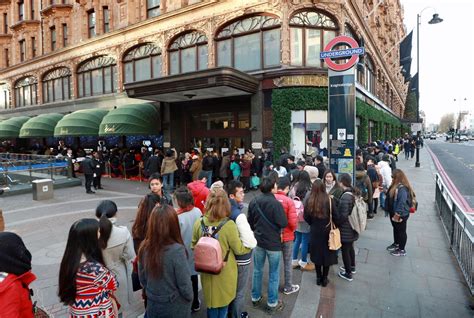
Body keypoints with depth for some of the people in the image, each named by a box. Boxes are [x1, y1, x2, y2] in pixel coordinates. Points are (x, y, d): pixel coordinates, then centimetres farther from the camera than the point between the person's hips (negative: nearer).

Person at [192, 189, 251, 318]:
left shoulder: (199, 223, -14)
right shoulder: (229, 225, -24)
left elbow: (194, 246, 1)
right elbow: (239, 249, -12)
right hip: (225, 272, -3)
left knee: (211, 300, 24)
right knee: (223, 300, 22)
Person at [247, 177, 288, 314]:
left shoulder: (253, 201, -4)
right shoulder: (276, 203, -23)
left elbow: (250, 221, 6)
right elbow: (284, 223, -19)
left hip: (258, 241, 5)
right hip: (273, 242, -5)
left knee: (257, 270, 19)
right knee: (273, 274, 10)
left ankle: (255, 298, 33)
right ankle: (272, 303, 22)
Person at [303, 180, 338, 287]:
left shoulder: (309, 200, -13)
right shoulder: (329, 200, -17)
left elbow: (306, 217, -5)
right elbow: (335, 216, -10)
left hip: (314, 231, 1)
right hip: (327, 231, -1)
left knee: (317, 254, 17)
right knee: (327, 254, 14)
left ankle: (318, 278, 27)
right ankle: (324, 279, 24)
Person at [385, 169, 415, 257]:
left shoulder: (402, 188, -29)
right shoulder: (396, 186, 3)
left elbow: (402, 203, -29)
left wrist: (397, 215, -26)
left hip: (401, 215, -9)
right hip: (393, 213, 9)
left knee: (401, 231, 7)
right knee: (396, 229, 24)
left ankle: (402, 250, 22)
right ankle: (396, 244, 43)